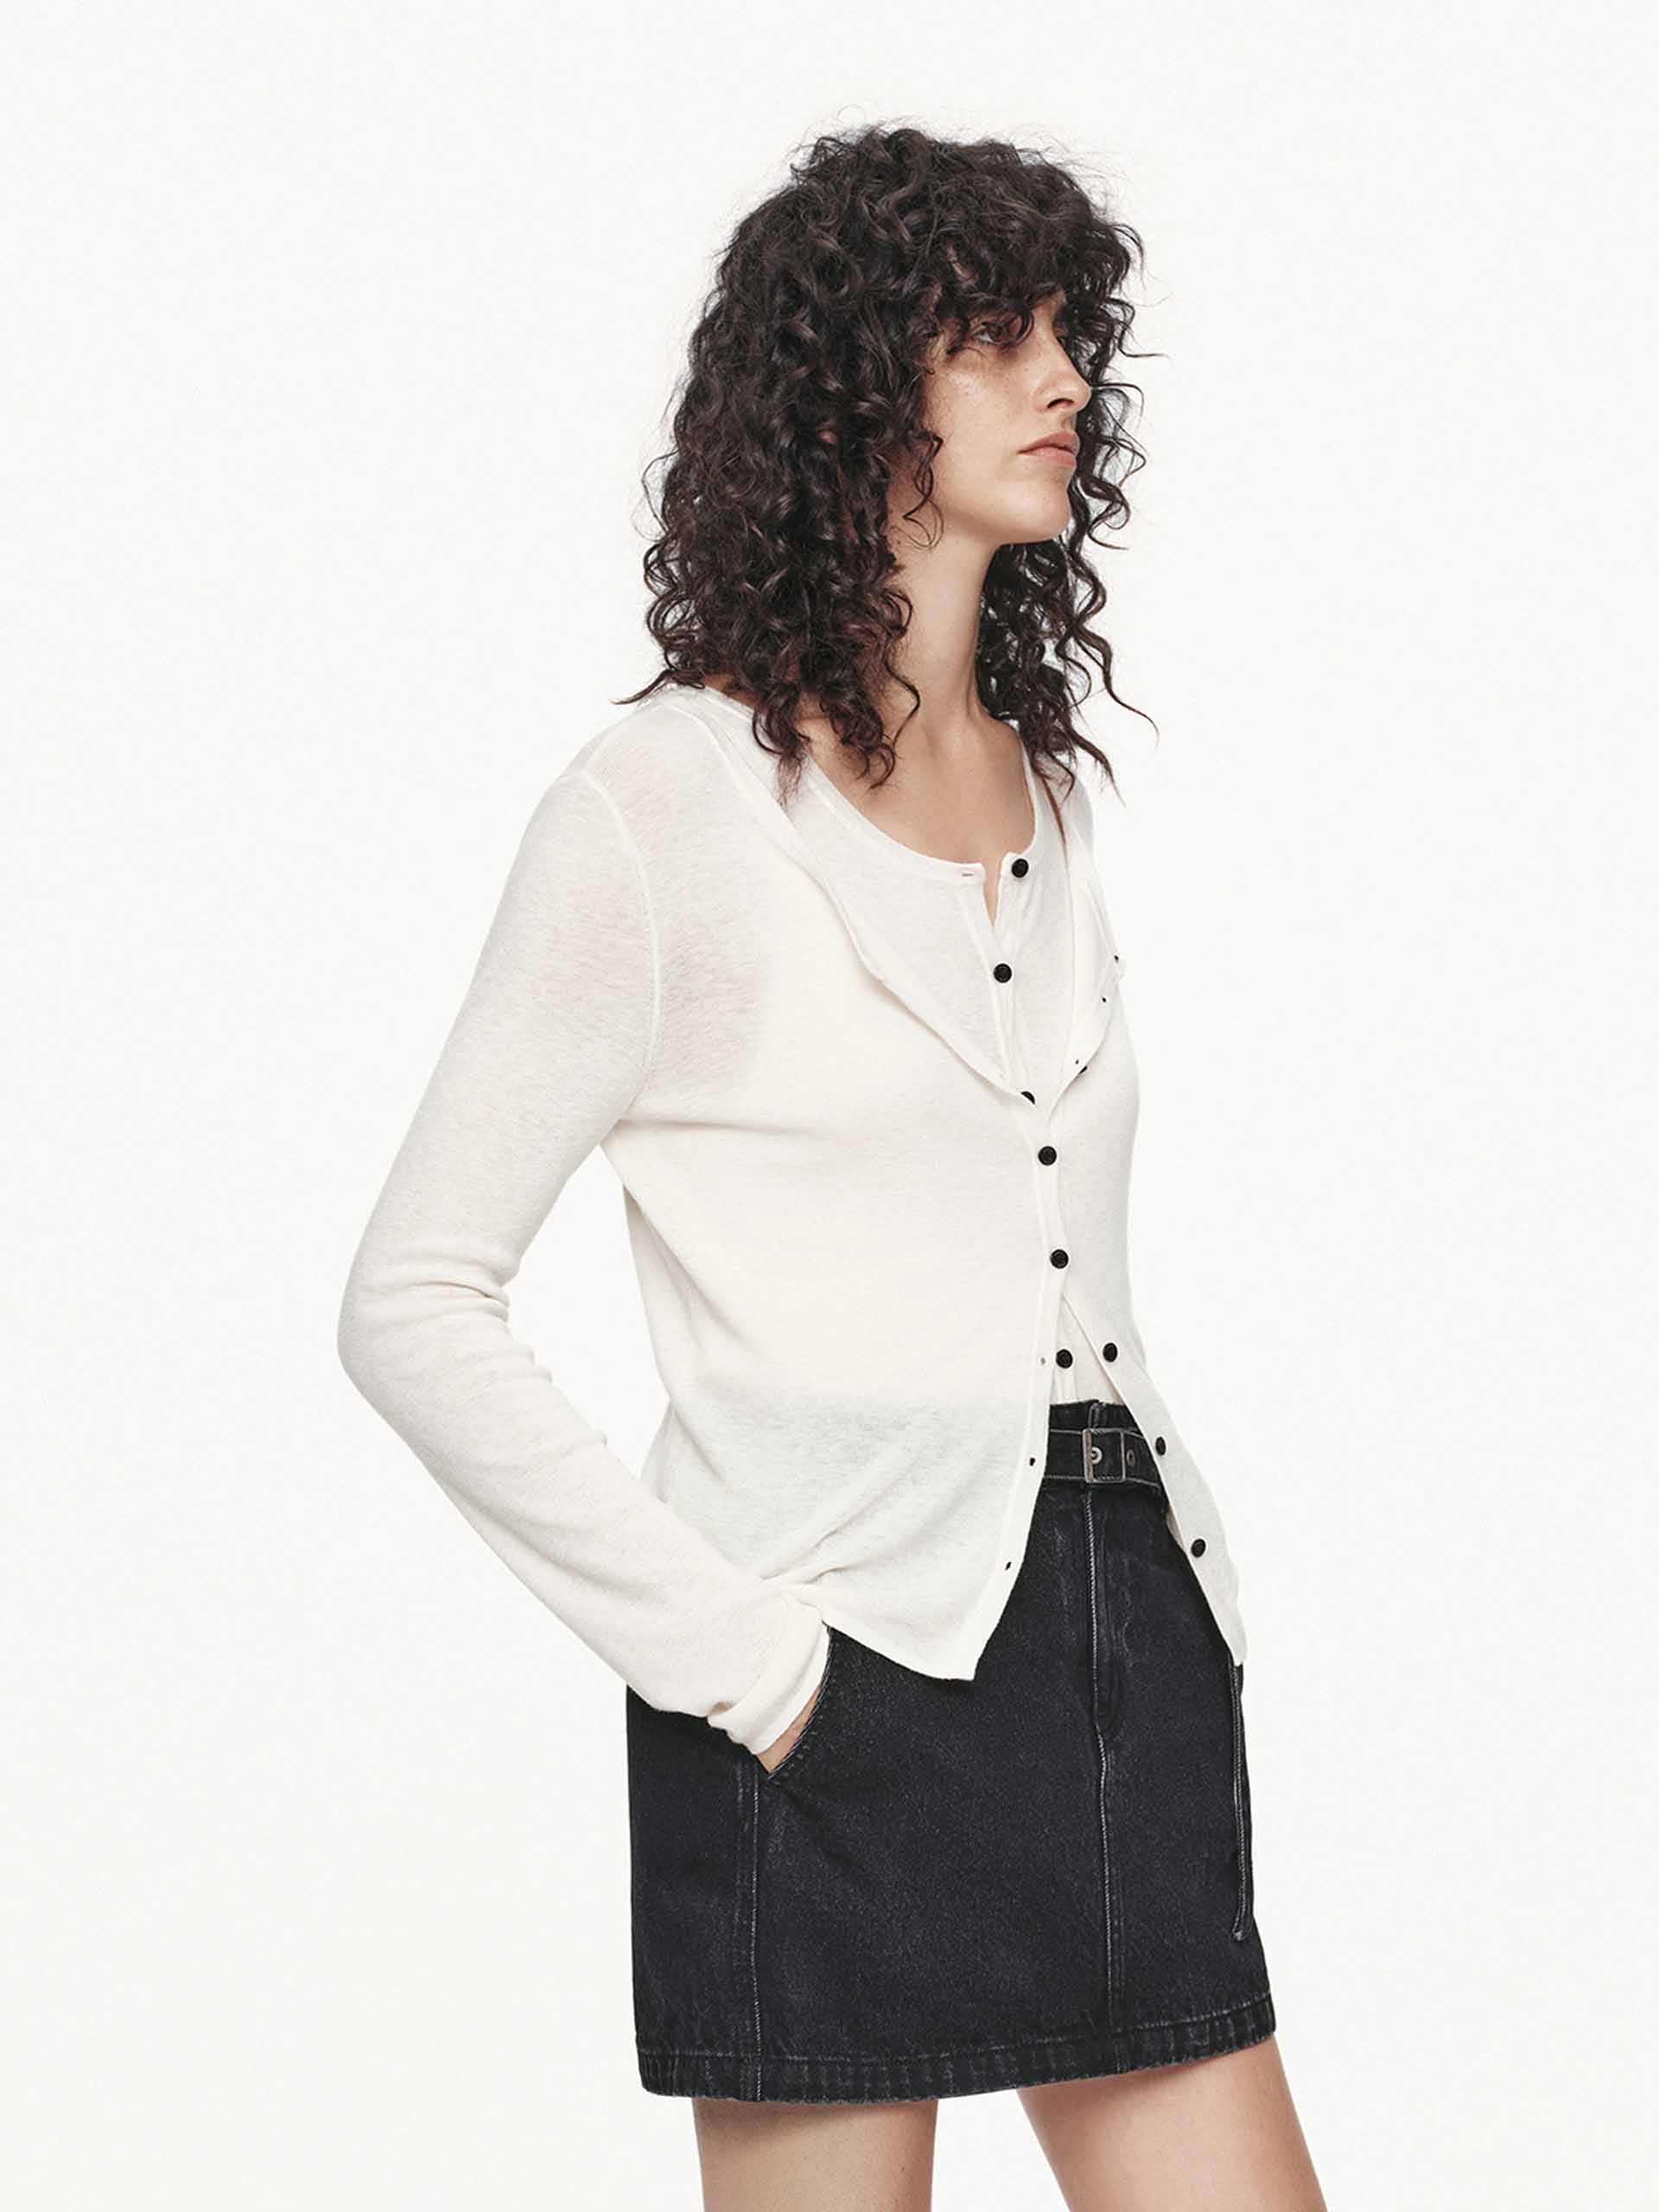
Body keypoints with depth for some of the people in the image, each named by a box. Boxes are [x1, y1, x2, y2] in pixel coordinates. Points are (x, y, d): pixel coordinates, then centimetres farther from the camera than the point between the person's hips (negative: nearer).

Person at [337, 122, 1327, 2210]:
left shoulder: (1050, 780, 15)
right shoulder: (666, 799, -6)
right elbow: (413, 1309, -8)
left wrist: (1183, 1584, 12)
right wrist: (724, 1651, -13)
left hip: (1122, 1627, 6)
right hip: (846, 1676, -6)